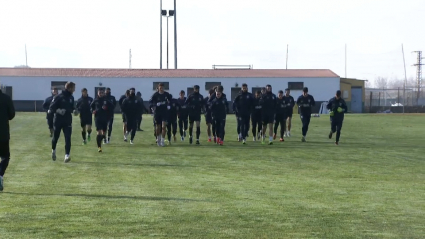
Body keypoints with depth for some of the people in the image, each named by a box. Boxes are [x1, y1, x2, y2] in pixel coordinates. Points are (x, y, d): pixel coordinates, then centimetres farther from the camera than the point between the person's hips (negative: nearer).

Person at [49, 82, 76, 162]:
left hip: (67, 122, 3)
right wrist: (57, 110, -27)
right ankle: (53, 151, 39)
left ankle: (67, 155, -15)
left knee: (68, 138, -11)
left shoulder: (71, 98, 7)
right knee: (55, 137, 11)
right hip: (58, 121, -3)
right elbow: (51, 108, -11)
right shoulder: (58, 97, -11)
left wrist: (73, 110, 0)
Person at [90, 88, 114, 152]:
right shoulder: (96, 100, 2)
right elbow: (91, 106, 17)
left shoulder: (107, 100, 1)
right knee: (99, 132, -12)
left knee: (104, 133, 8)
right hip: (98, 118, -2)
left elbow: (112, 107, 6)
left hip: (105, 119, 2)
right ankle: (99, 147, -9)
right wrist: (93, 111, -2)